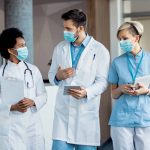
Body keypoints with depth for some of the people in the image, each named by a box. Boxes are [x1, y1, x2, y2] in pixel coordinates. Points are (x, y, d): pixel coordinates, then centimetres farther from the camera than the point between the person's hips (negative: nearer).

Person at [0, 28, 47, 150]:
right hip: (10, 127, -2)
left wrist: (33, 102, -12)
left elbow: (43, 95, 7)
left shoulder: (33, 70, 6)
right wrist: (13, 107, -17)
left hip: (33, 124, 2)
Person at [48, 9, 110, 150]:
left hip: (86, 110, -2)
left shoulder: (100, 50, -1)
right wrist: (58, 76, -7)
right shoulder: (60, 48, 11)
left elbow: (102, 81, -4)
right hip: (63, 110, 3)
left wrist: (86, 92, -22)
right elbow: (51, 74, 17)